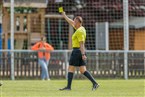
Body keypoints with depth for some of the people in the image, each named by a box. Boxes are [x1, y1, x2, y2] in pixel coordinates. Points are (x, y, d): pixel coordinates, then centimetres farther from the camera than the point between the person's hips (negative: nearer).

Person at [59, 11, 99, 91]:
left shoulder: (79, 31, -14)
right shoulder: (81, 28, 13)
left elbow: (81, 43, -21)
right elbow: (71, 23, 29)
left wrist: (83, 54, -25)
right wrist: (64, 16, 35)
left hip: (77, 51, -9)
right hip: (80, 51, 9)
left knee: (70, 68, -1)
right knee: (83, 70, 4)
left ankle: (68, 86, -1)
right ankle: (95, 83, -7)